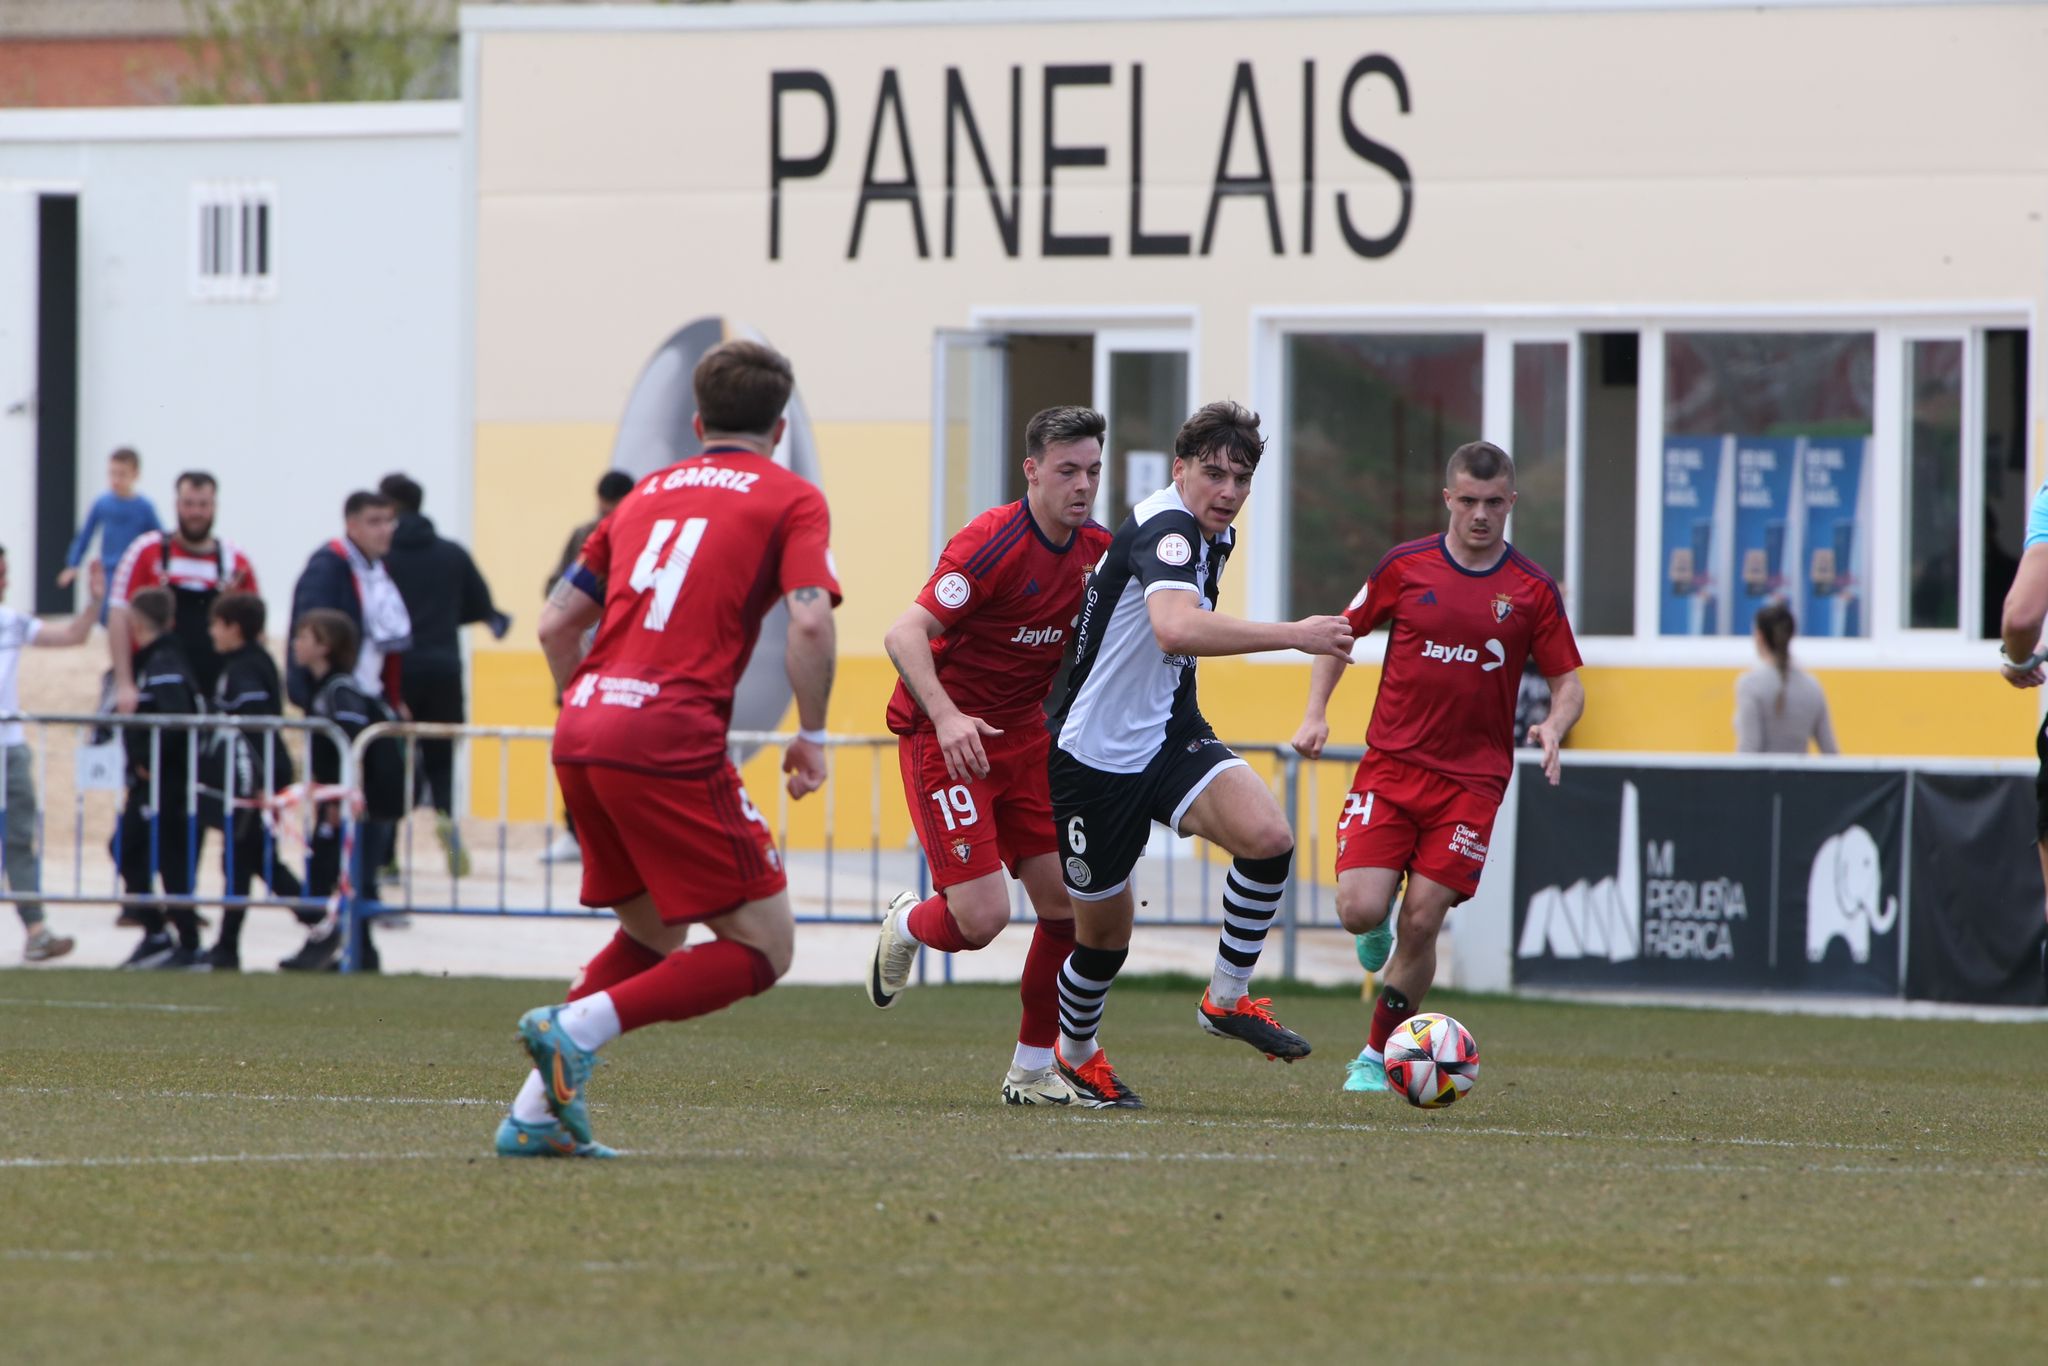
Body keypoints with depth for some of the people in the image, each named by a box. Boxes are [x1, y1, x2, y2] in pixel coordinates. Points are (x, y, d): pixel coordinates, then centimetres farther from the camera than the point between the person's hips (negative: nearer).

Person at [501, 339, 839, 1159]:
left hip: (582, 732, 7)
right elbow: (810, 620, -11)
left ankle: (532, 1116, 13)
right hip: (671, 743, -7)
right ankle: (577, 1026, -16)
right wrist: (811, 737, -1)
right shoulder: (790, 500, 5)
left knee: (652, 935, 24)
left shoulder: (649, 493, 22)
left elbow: (557, 622, 23)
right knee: (762, 948, 2)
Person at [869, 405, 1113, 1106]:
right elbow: (905, 634, -27)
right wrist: (946, 716, -41)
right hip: (944, 735, -7)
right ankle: (906, 926, 22)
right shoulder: (994, 542, -22)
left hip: (1025, 733, 7)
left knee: (1068, 903, -2)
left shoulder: (1097, 550, 1)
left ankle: (1033, 1069, 12)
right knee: (981, 918, -14)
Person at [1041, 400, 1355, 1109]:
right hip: (1097, 752, -7)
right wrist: (1294, 635, -43)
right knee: (1105, 931, 6)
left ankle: (1227, 998, -4)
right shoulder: (1165, 527, -23)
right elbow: (1176, 628, -43)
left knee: (1268, 837, -21)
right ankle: (1075, 1052, 36)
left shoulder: (1215, 535, 7)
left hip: (1169, 737, 7)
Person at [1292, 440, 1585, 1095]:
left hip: (1472, 779, 0)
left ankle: (1378, 1056, 9)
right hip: (1391, 765, 0)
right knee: (1360, 910, -14)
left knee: (1421, 922, -7)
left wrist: (1554, 726, -15)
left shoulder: (1532, 590, 2)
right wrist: (1316, 714, 1)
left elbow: (1568, 681, 8)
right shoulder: (1405, 567, 2)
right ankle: (1376, 930, 25)